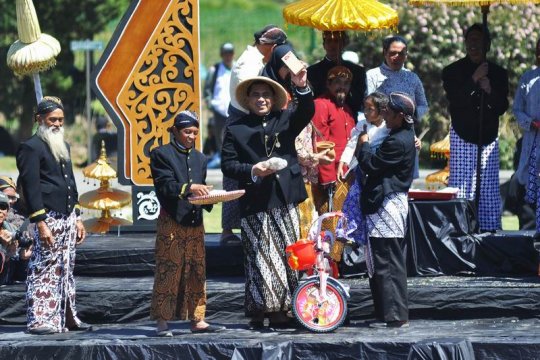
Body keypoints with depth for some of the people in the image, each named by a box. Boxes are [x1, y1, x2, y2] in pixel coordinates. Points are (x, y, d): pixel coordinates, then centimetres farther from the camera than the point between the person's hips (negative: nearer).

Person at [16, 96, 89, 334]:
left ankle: (66, 318, 15)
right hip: (49, 219, -8)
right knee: (44, 269, -9)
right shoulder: (31, 147, -8)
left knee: (65, 270, 11)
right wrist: (40, 223, -19)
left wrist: (77, 217, 20)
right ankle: (39, 320, -9)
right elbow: (31, 187, -14)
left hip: (68, 218, 9)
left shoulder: (63, 146, 19)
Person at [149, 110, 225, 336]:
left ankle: (197, 320, 9)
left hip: (195, 222, 6)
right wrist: (188, 188, -26)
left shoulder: (199, 158, 19)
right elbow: (164, 186, -13)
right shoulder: (161, 154, -1)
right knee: (168, 271, -7)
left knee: (197, 272, 5)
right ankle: (162, 323, -6)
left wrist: (209, 197, -1)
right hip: (171, 222, -6)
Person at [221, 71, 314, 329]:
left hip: (285, 202, 2)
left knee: (287, 256, 1)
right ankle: (259, 311, -5)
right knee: (259, 258, -5)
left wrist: (301, 88, -22)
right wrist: (252, 171, -13)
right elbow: (227, 165, 4)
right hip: (255, 206, -2)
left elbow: (306, 112, -4)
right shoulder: (236, 130, 9)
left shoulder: (285, 121, 14)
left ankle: (281, 310, 5)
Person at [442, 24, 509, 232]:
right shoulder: (452, 72, 4)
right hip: (462, 135, -2)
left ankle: (488, 227, 3)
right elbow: (455, 100, -9)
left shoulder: (498, 73, 10)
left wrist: (490, 91, -14)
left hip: (488, 136, 2)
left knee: (488, 184, -1)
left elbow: (502, 107, 5)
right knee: (461, 182, -8)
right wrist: (474, 80, -16)